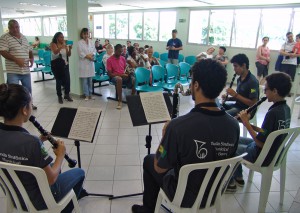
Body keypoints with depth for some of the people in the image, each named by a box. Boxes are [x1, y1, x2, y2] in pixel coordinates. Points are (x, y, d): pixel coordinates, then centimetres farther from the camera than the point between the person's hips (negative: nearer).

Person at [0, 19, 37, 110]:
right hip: (13, 71, -6)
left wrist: (31, 59, -1)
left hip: (26, 70, 6)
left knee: (28, 89, 19)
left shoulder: (24, 37, 12)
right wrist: (16, 59, -26)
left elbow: (30, 50, 19)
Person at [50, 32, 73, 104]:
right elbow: (55, 52, -24)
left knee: (67, 79, -3)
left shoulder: (65, 44, 7)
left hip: (65, 65, 4)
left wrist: (69, 49, -14)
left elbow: (68, 55, 4)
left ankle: (67, 95, 16)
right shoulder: (53, 44, -4)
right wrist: (62, 46, -35)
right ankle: (59, 97, 10)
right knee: (59, 81, -1)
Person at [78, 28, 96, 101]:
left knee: (90, 80, 8)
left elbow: (94, 50, 9)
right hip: (84, 63, -4)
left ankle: (90, 94, 17)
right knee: (85, 80, -3)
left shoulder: (90, 41, 14)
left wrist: (92, 55, -10)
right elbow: (80, 53, -10)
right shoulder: (80, 42, -1)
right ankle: (86, 95, 4)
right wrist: (87, 56, -16)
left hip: (91, 63, 5)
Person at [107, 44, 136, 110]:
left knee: (134, 79, -26)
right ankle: (120, 101, -34)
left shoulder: (123, 58, 12)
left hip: (124, 76, 5)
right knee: (119, 79, -41)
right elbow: (109, 74, -9)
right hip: (115, 77, -5)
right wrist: (121, 75, -19)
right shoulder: (109, 60, -4)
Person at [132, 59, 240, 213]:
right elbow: (226, 160, 2)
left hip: (185, 197, -4)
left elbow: (159, 168, -19)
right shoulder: (234, 125, -17)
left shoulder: (178, 126, -33)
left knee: (149, 161, 20)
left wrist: (165, 135, -4)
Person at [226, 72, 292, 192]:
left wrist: (246, 123, -19)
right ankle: (238, 177, 29)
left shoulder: (273, 113, -29)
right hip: (274, 152, 9)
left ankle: (230, 182, 19)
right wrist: (249, 123, -2)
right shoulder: (285, 109, -1)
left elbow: (261, 143, -26)